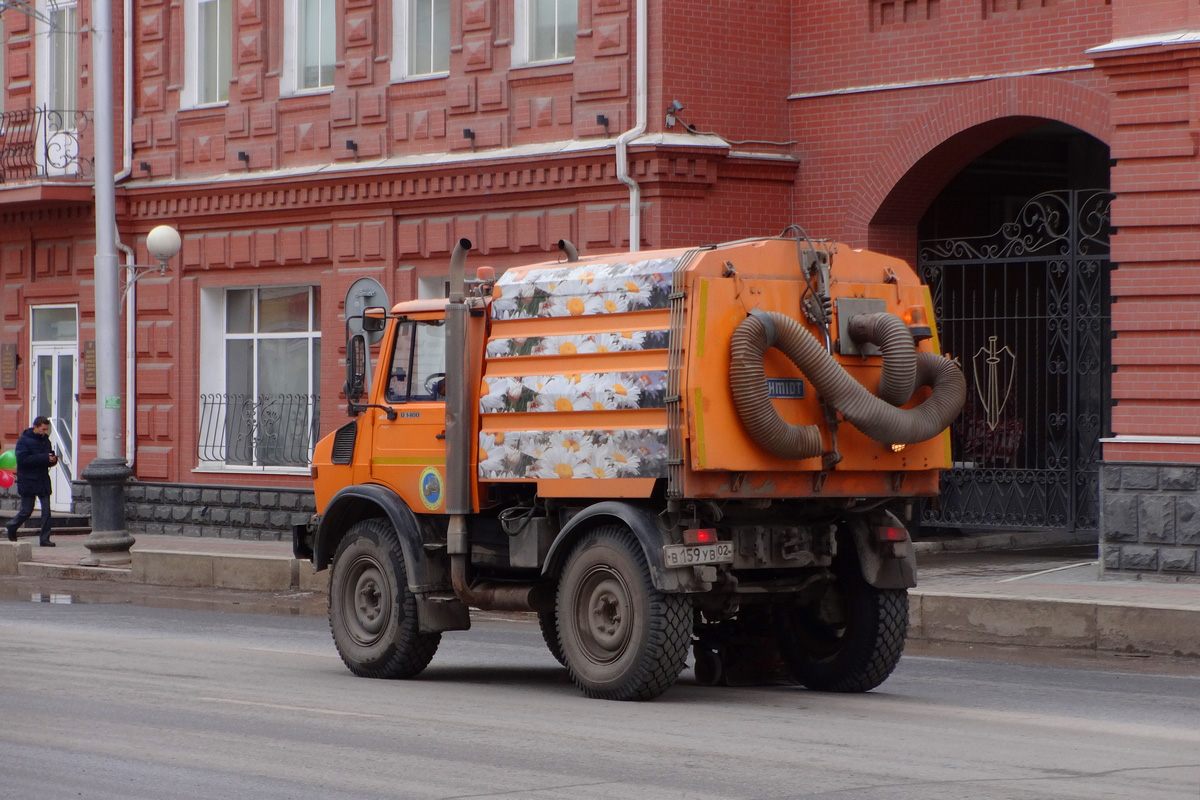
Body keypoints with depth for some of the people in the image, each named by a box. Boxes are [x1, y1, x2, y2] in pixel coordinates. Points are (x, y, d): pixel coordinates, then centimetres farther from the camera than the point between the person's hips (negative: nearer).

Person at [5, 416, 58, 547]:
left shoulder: (45, 440, 12)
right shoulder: (23, 441, -7)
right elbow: (22, 459, -20)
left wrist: (52, 460, -5)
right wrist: (44, 458, -23)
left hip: (43, 481, 5)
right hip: (28, 481, -5)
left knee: (46, 509, -5)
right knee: (26, 511, 2)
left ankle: (45, 539, -1)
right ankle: (12, 527, 30)